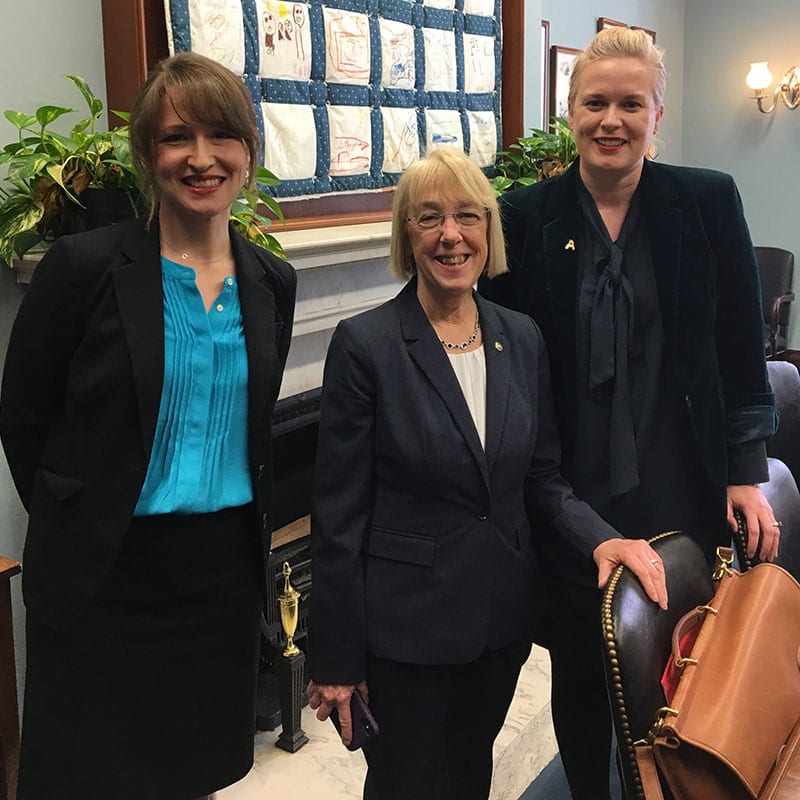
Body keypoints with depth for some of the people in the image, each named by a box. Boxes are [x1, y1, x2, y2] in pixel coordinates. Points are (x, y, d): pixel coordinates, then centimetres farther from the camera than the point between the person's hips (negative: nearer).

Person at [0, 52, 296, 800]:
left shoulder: (271, 282, 3)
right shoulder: (84, 266, -12)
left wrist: (252, 530, 9)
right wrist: (76, 527, 2)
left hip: (228, 569, 4)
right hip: (104, 574, -3)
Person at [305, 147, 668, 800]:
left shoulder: (522, 339, 1)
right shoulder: (366, 343, -14)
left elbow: (542, 477, 7)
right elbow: (339, 512, -12)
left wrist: (601, 538, -13)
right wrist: (336, 659, -9)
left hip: (504, 615, 5)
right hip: (408, 622, -4)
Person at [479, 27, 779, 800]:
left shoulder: (707, 202, -2)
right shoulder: (527, 215, -3)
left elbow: (740, 345, 1)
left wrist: (747, 473, -1)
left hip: (680, 488, 0)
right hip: (569, 490, 0)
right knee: (577, 670, 14)